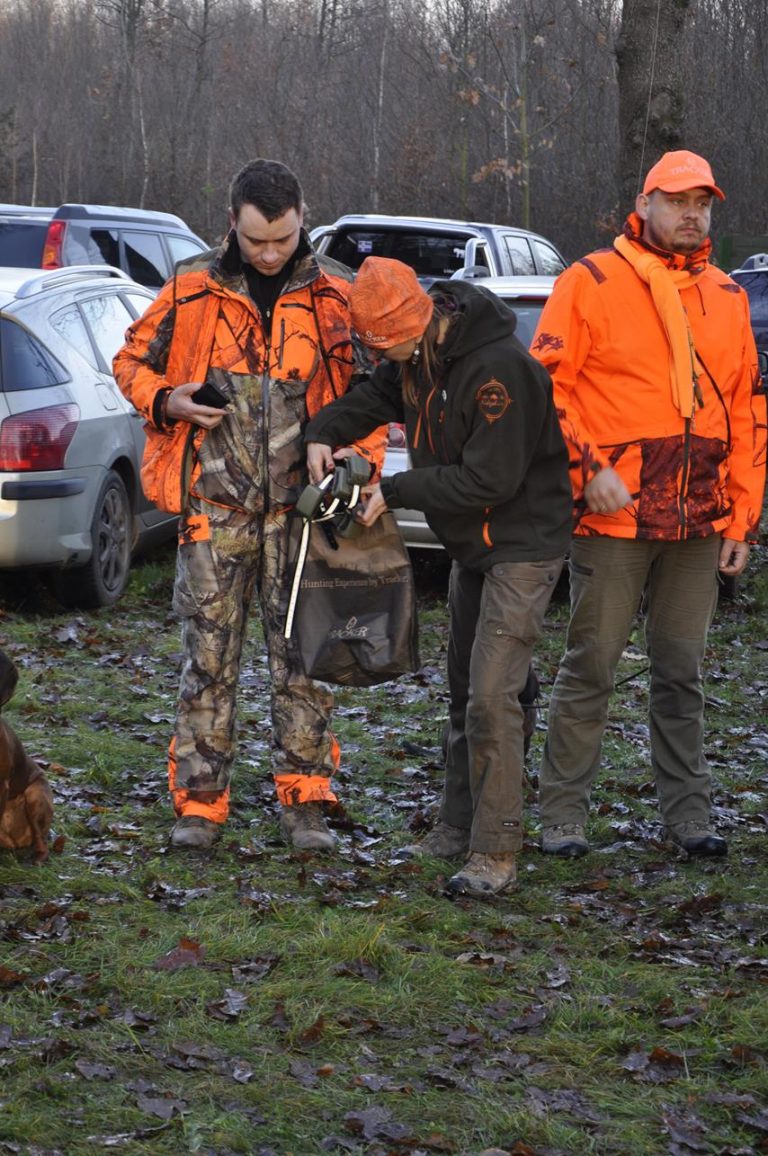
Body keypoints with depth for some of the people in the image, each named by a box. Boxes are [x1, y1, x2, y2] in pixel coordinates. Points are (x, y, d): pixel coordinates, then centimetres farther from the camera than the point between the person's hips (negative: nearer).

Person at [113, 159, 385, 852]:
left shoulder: (336, 296, 5)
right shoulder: (193, 290, 5)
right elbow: (133, 359, 16)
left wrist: (360, 462, -5)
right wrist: (165, 401, -5)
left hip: (303, 504, 0)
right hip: (216, 501, 0)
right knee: (209, 652, 1)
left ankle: (305, 801, 9)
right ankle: (200, 801, 8)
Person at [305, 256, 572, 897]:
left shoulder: (500, 367, -28)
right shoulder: (418, 353, 0)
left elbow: (489, 479, -28)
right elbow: (376, 394, 18)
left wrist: (395, 492, -21)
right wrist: (325, 431, -3)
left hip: (523, 544, -9)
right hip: (471, 545, 9)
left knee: (490, 696, -15)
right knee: (464, 689, 17)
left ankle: (495, 852, -10)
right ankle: (459, 824, 29)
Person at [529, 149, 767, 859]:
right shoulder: (591, 283, -1)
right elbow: (546, 386, -5)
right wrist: (587, 468, -14)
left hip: (699, 525, 4)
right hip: (613, 516, -4)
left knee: (682, 671, 10)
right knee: (591, 667, 0)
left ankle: (688, 811, 19)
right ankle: (563, 813, 9)